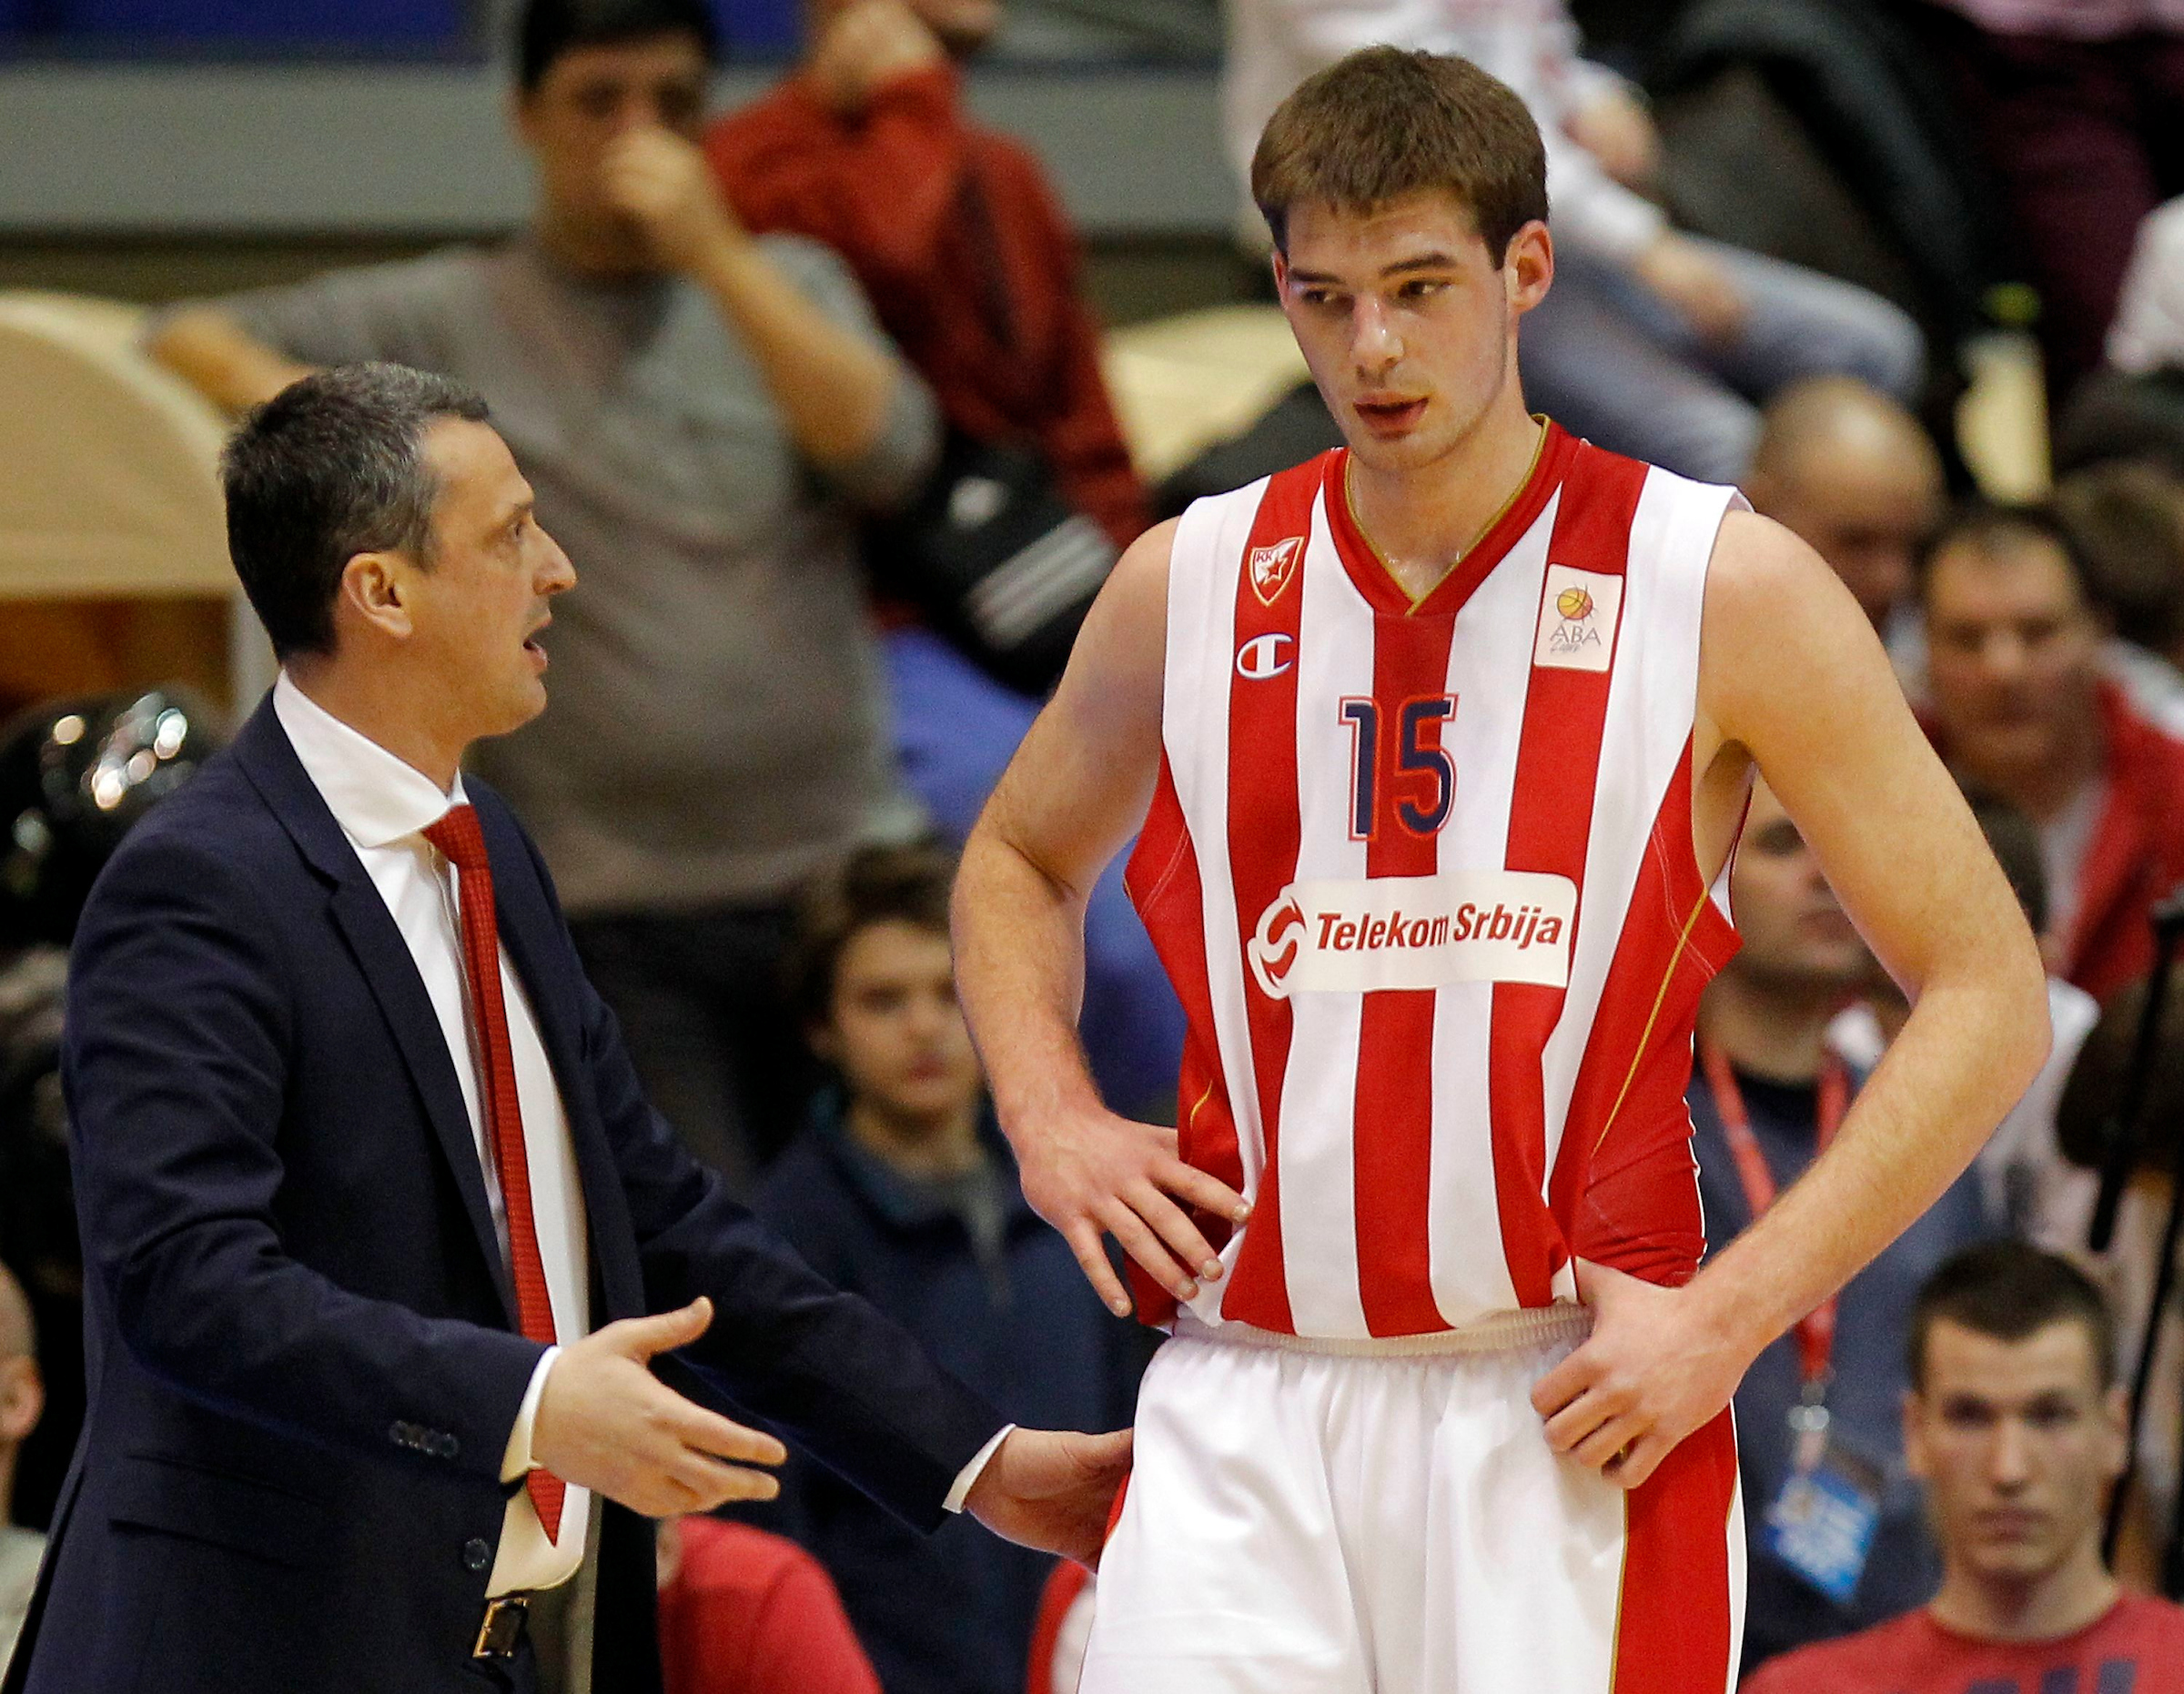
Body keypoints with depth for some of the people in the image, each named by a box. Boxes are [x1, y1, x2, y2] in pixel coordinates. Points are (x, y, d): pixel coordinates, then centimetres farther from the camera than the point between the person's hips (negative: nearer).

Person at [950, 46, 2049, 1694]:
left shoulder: (1726, 589, -2)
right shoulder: (1194, 584, 8)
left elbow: (1989, 1001, -1)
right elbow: (1017, 861, 29)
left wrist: (1727, 1316, -9)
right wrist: (1050, 1119, 9)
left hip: (1575, 1417, -2)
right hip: (1244, 1417, 2)